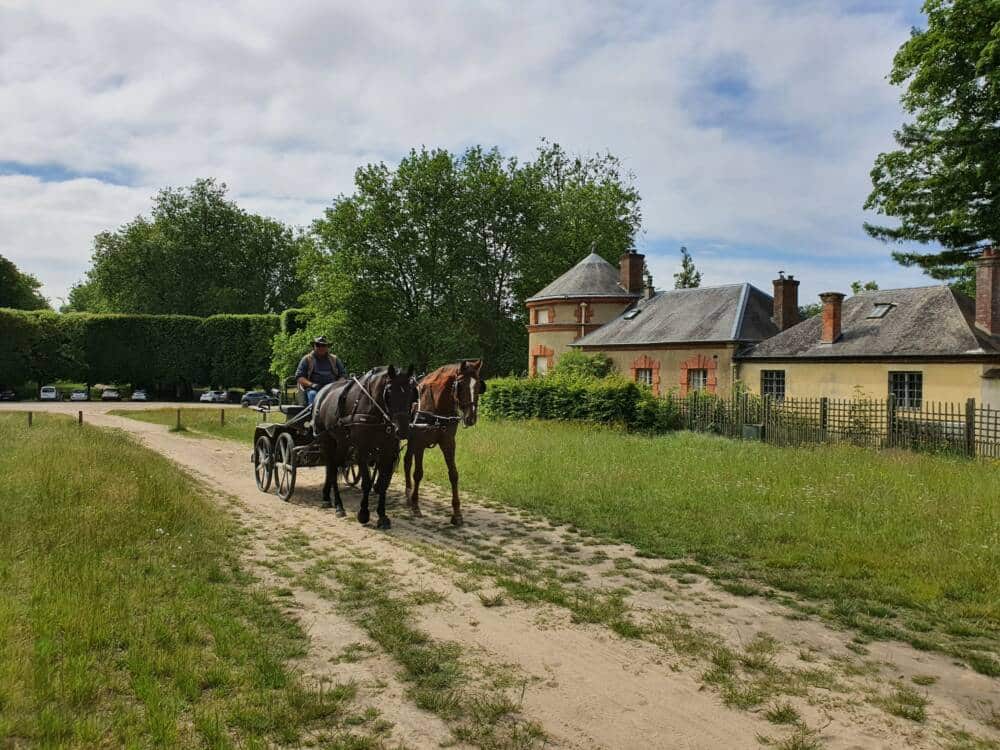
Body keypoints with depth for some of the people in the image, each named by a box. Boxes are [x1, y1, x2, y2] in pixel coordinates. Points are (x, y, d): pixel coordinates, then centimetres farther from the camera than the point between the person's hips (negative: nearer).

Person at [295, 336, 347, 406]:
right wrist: (311, 384, -11)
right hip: (313, 389, -1)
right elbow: (299, 377, 8)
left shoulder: (335, 359, 20)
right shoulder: (307, 359, 14)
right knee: (313, 394, -37)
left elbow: (343, 375, 19)